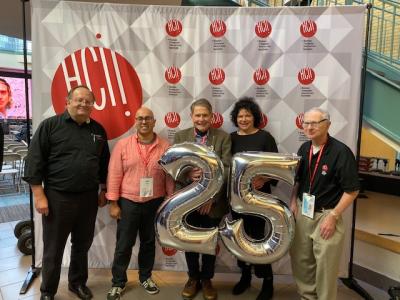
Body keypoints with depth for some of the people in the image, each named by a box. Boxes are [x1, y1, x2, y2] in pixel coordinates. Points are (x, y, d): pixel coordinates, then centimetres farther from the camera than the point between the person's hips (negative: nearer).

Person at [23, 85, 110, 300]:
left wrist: (103, 190, 14)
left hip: (88, 198, 4)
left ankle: (77, 283, 38)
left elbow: (104, 163, 15)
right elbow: (34, 161, -8)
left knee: (82, 246, 17)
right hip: (57, 197, -3)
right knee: (53, 250, 10)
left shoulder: (98, 130, 8)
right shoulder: (50, 125, -5)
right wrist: (39, 195, -11)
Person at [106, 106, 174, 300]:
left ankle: (145, 277, 36)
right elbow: (114, 175, -4)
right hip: (128, 203, -1)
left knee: (149, 242, 16)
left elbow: (170, 177, 2)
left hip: (155, 203, 1)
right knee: (123, 245, 9)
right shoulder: (123, 145, -4)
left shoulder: (165, 147, -2)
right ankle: (118, 282, 29)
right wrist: (113, 203, -6)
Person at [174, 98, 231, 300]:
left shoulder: (223, 137, -4)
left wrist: (212, 197, -17)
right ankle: (193, 278, 39)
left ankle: (206, 280, 37)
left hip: (213, 201, -1)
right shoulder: (180, 136, 2)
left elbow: (227, 169, -10)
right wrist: (188, 174, -24)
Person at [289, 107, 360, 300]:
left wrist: (333, 216, -16)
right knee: (300, 260, 16)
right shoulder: (304, 149, 3)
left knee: (325, 265, 6)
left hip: (326, 215, -5)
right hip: (302, 212, 6)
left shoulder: (341, 152, -15)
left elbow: (352, 190, -13)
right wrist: (293, 201, 2)